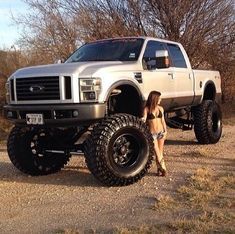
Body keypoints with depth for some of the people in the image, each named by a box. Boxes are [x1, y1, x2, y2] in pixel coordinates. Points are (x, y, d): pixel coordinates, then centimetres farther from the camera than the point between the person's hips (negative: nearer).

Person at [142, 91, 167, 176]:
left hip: (161, 132, 4)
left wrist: (165, 131, 5)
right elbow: (144, 119, -12)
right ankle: (163, 168, 4)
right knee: (157, 153, -5)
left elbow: (163, 120, 11)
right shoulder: (147, 109, -7)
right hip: (152, 133, -4)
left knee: (160, 152, 7)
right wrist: (143, 120, -35)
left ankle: (159, 169, 15)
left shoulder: (160, 108, 7)